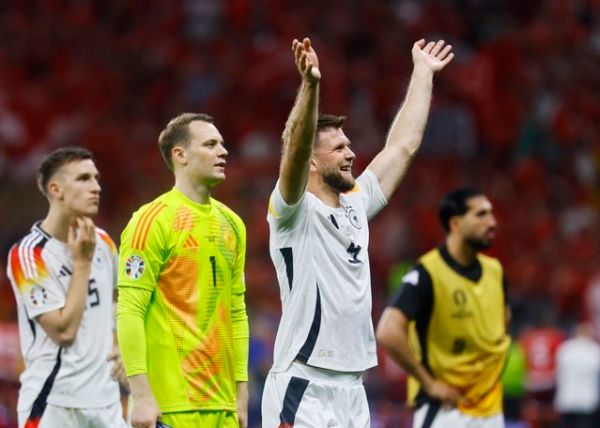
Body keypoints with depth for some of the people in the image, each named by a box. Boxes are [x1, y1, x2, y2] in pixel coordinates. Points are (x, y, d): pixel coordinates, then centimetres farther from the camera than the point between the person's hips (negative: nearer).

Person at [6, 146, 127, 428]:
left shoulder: (102, 243, 9)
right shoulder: (29, 254, -11)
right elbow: (64, 330, -17)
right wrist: (82, 262, -13)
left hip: (105, 400, 6)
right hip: (54, 402, -6)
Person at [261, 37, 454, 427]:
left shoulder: (356, 205, 14)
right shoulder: (294, 213, -7)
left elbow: (403, 146, 21)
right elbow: (295, 150, -25)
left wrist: (423, 73, 25)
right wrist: (309, 85, -39)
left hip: (352, 393, 8)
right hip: (303, 392, -8)